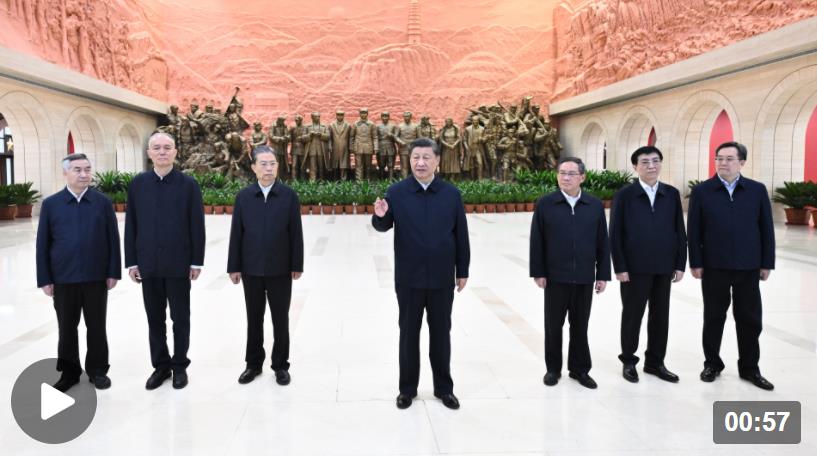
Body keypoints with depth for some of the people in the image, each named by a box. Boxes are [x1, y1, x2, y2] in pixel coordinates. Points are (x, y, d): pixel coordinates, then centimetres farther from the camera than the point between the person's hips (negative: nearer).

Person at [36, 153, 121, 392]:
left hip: (96, 277, 0)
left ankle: (97, 370, 23)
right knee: (67, 328, 11)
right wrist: (45, 279, -3)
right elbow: (43, 244, 1)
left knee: (96, 327, 9)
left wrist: (113, 272, -4)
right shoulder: (51, 204, 2)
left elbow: (113, 239, 1)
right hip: (63, 278, 1)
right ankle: (69, 372, 25)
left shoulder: (103, 202, 1)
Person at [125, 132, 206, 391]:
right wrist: (132, 261, 1)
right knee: (155, 319, 10)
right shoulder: (137, 184, 4)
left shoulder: (188, 184, -3)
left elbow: (197, 225, -4)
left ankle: (179, 365, 21)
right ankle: (160, 365, 23)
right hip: (148, 264, 2)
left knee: (180, 318, 8)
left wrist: (196, 261, -7)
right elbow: (131, 225, 5)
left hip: (179, 263, -2)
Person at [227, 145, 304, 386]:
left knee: (280, 319, 8)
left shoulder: (289, 195, -3)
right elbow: (236, 233, 2)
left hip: (280, 269, -1)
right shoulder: (243, 196, 2)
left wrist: (297, 265, -4)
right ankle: (254, 363, 27)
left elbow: (295, 233, -3)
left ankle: (280, 365, 21)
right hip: (251, 269, 2)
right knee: (254, 318, 12)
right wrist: (234, 266, -1)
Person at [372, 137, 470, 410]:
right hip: (409, 278, -1)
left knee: (441, 333, 12)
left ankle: (444, 387, 27)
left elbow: (461, 235, 4)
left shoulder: (451, 194, 0)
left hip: (442, 278, 1)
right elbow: (384, 227, -2)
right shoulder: (397, 192, -3)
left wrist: (462, 270, 4)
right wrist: (380, 216, -26)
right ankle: (407, 388, 24)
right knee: (409, 333, 11)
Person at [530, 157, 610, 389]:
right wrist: (538, 272, -6)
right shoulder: (545, 204, -2)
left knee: (580, 326, 11)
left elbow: (603, 243, 4)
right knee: (553, 325, 9)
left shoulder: (595, 205, 3)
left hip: (584, 277, 1)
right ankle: (553, 368, 23)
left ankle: (580, 368, 25)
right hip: (555, 277, -1)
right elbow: (536, 241, -3)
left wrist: (603, 274, 1)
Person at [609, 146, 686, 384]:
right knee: (632, 315, 7)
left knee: (660, 316, 10)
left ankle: (655, 362, 24)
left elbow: (680, 231, 7)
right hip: (635, 268, -3)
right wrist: (620, 267, -11)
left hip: (664, 267, 3)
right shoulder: (624, 195, -4)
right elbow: (615, 234, -6)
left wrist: (680, 264, 1)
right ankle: (629, 361, 21)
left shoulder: (672, 194, 6)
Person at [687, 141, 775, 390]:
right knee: (714, 317, 10)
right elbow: (693, 230, -2)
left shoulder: (757, 190, 3)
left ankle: (750, 368, 22)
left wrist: (767, 263, 1)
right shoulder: (701, 191, -1)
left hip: (748, 267, 1)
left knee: (750, 319, 8)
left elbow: (766, 229, 4)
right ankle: (712, 363, 24)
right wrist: (695, 263, -6)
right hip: (714, 266, -1)